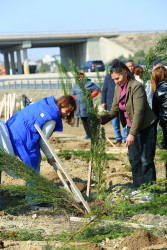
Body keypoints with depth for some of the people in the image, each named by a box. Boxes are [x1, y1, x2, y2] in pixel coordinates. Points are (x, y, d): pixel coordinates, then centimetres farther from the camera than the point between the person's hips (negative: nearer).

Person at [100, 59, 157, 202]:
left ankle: (149, 191, 3)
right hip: (131, 126, 8)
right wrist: (101, 120, -7)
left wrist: (132, 134, -29)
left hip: (146, 127, -8)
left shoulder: (136, 87, -23)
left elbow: (139, 112, -26)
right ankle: (138, 188, 21)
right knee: (134, 159, 11)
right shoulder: (118, 88, 2)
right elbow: (114, 110, 10)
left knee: (146, 159, -4)